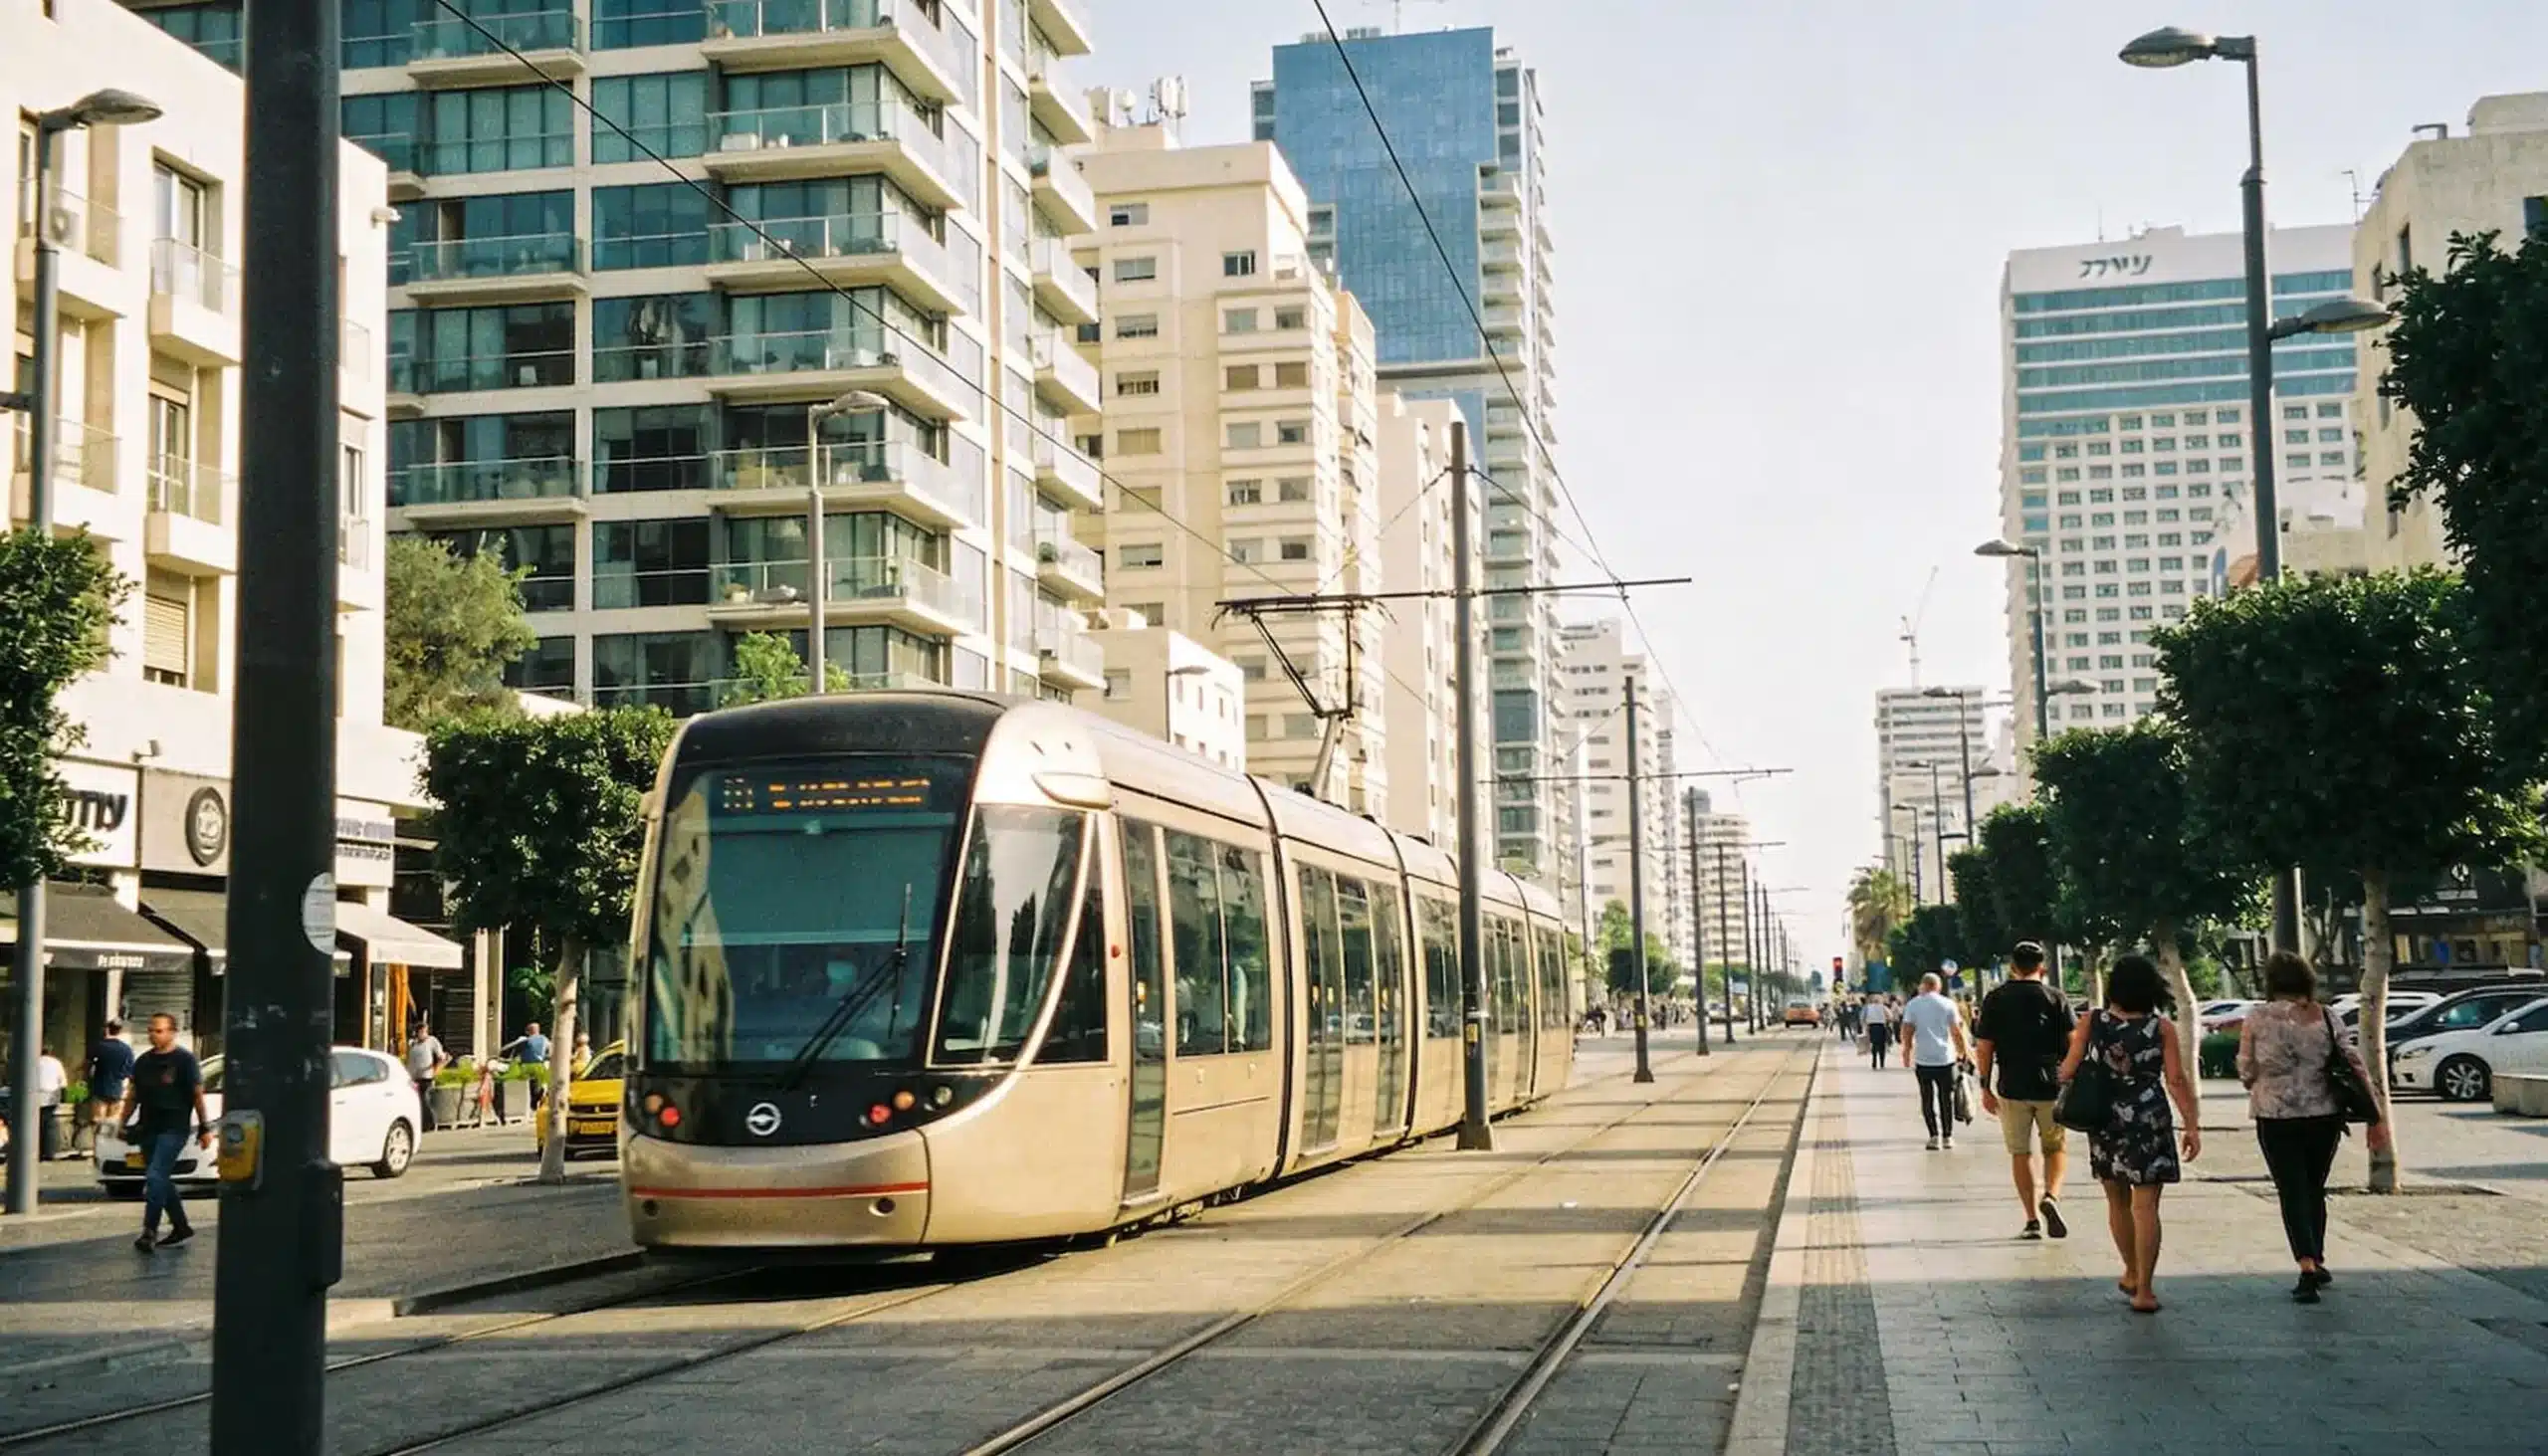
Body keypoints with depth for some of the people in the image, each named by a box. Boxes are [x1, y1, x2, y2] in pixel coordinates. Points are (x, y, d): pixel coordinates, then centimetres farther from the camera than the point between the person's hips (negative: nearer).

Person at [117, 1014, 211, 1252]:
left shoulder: (185, 1060, -4)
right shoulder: (143, 1062, 13)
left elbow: (197, 1095, -4)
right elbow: (132, 1096, 18)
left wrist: (205, 1128, -7)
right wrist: (122, 1123, 9)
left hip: (173, 1129, -7)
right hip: (148, 1129, 7)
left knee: (155, 1177, -17)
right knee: (162, 1181, 12)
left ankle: (150, 1231, -16)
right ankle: (181, 1227, 23)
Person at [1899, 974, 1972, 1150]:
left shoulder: (1913, 1005, 0)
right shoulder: (1948, 1005, 0)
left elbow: (1907, 1031, -2)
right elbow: (1956, 1032, -2)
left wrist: (1907, 1051, 10)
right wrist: (1963, 1051, 9)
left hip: (1923, 1059, 0)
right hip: (1945, 1058, 0)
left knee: (1927, 1098, 6)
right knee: (1946, 1097, 11)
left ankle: (1934, 1135, -4)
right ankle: (1947, 1137, 14)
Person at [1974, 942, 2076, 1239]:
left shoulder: (1995, 998, 1)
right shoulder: (2055, 997, -1)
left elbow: (1984, 1048, -1)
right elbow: (2073, 1042, -4)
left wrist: (1985, 1088, 5)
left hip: (2012, 1087, 0)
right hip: (2051, 1086, 0)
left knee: (2020, 1152, 9)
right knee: (2057, 1146, 15)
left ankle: (2032, 1219, 7)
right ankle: (2051, 1196, -9)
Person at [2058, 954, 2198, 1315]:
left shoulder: (2092, 1023, -3)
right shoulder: (2161, 1028, -5)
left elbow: (2067, 1071, -1)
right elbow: (2176, 1081, -9)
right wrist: (2192, 1126, -5)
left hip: (2104, 1120, 2)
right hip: (2149, 1120, -2)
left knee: (2118, 1201, 19)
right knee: (2145, 1206, -1)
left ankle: (2132, 1274, 33)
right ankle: (2144, 1290, -4)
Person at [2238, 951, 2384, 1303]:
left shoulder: (2257, 1019, -6)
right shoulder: (2326, 1018, 0)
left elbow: (2246, 1072, -1)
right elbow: (2356, 1065, -2)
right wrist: (2376, 1117, 1)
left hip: (2276, 1118, -3)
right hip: (2325, 1115, 3)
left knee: (2292, 1192, 1)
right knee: (2314, 1189, 20)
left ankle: (2308, 1268, -14)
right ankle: (2317, 1262, 29)